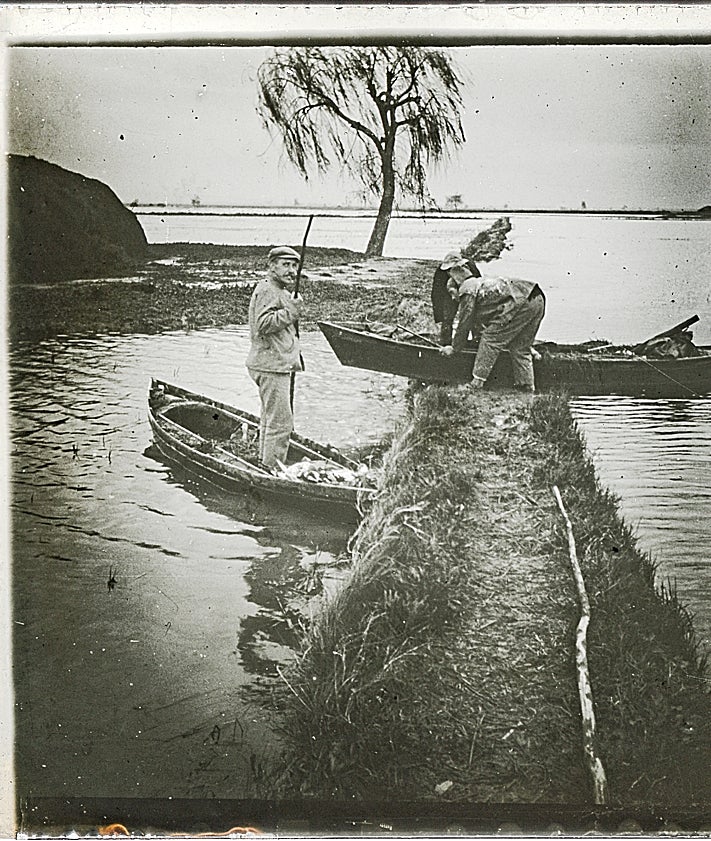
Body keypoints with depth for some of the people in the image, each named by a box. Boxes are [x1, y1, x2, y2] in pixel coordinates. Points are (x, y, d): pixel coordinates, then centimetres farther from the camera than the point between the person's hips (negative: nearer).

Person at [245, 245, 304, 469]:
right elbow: (263, 324, -25)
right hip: (271, 367, -11)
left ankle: (265, 465, 29)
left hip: (278, 365, 11)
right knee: (281, 422, -10)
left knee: (270, 418, 19)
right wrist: (290, 312, -24)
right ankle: (273, 469, -5)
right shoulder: (267, 290, -13)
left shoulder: (281, 291, 21)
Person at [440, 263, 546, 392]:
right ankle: (527, 386, 20)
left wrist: (454, 348, 19)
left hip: (520, 302, -9)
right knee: (520, 347, 19)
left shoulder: (467, 290, 6)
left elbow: (464, 323, 8)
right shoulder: (481, 282, 35)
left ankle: (476, 383, 0)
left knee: (490, 339, 0)